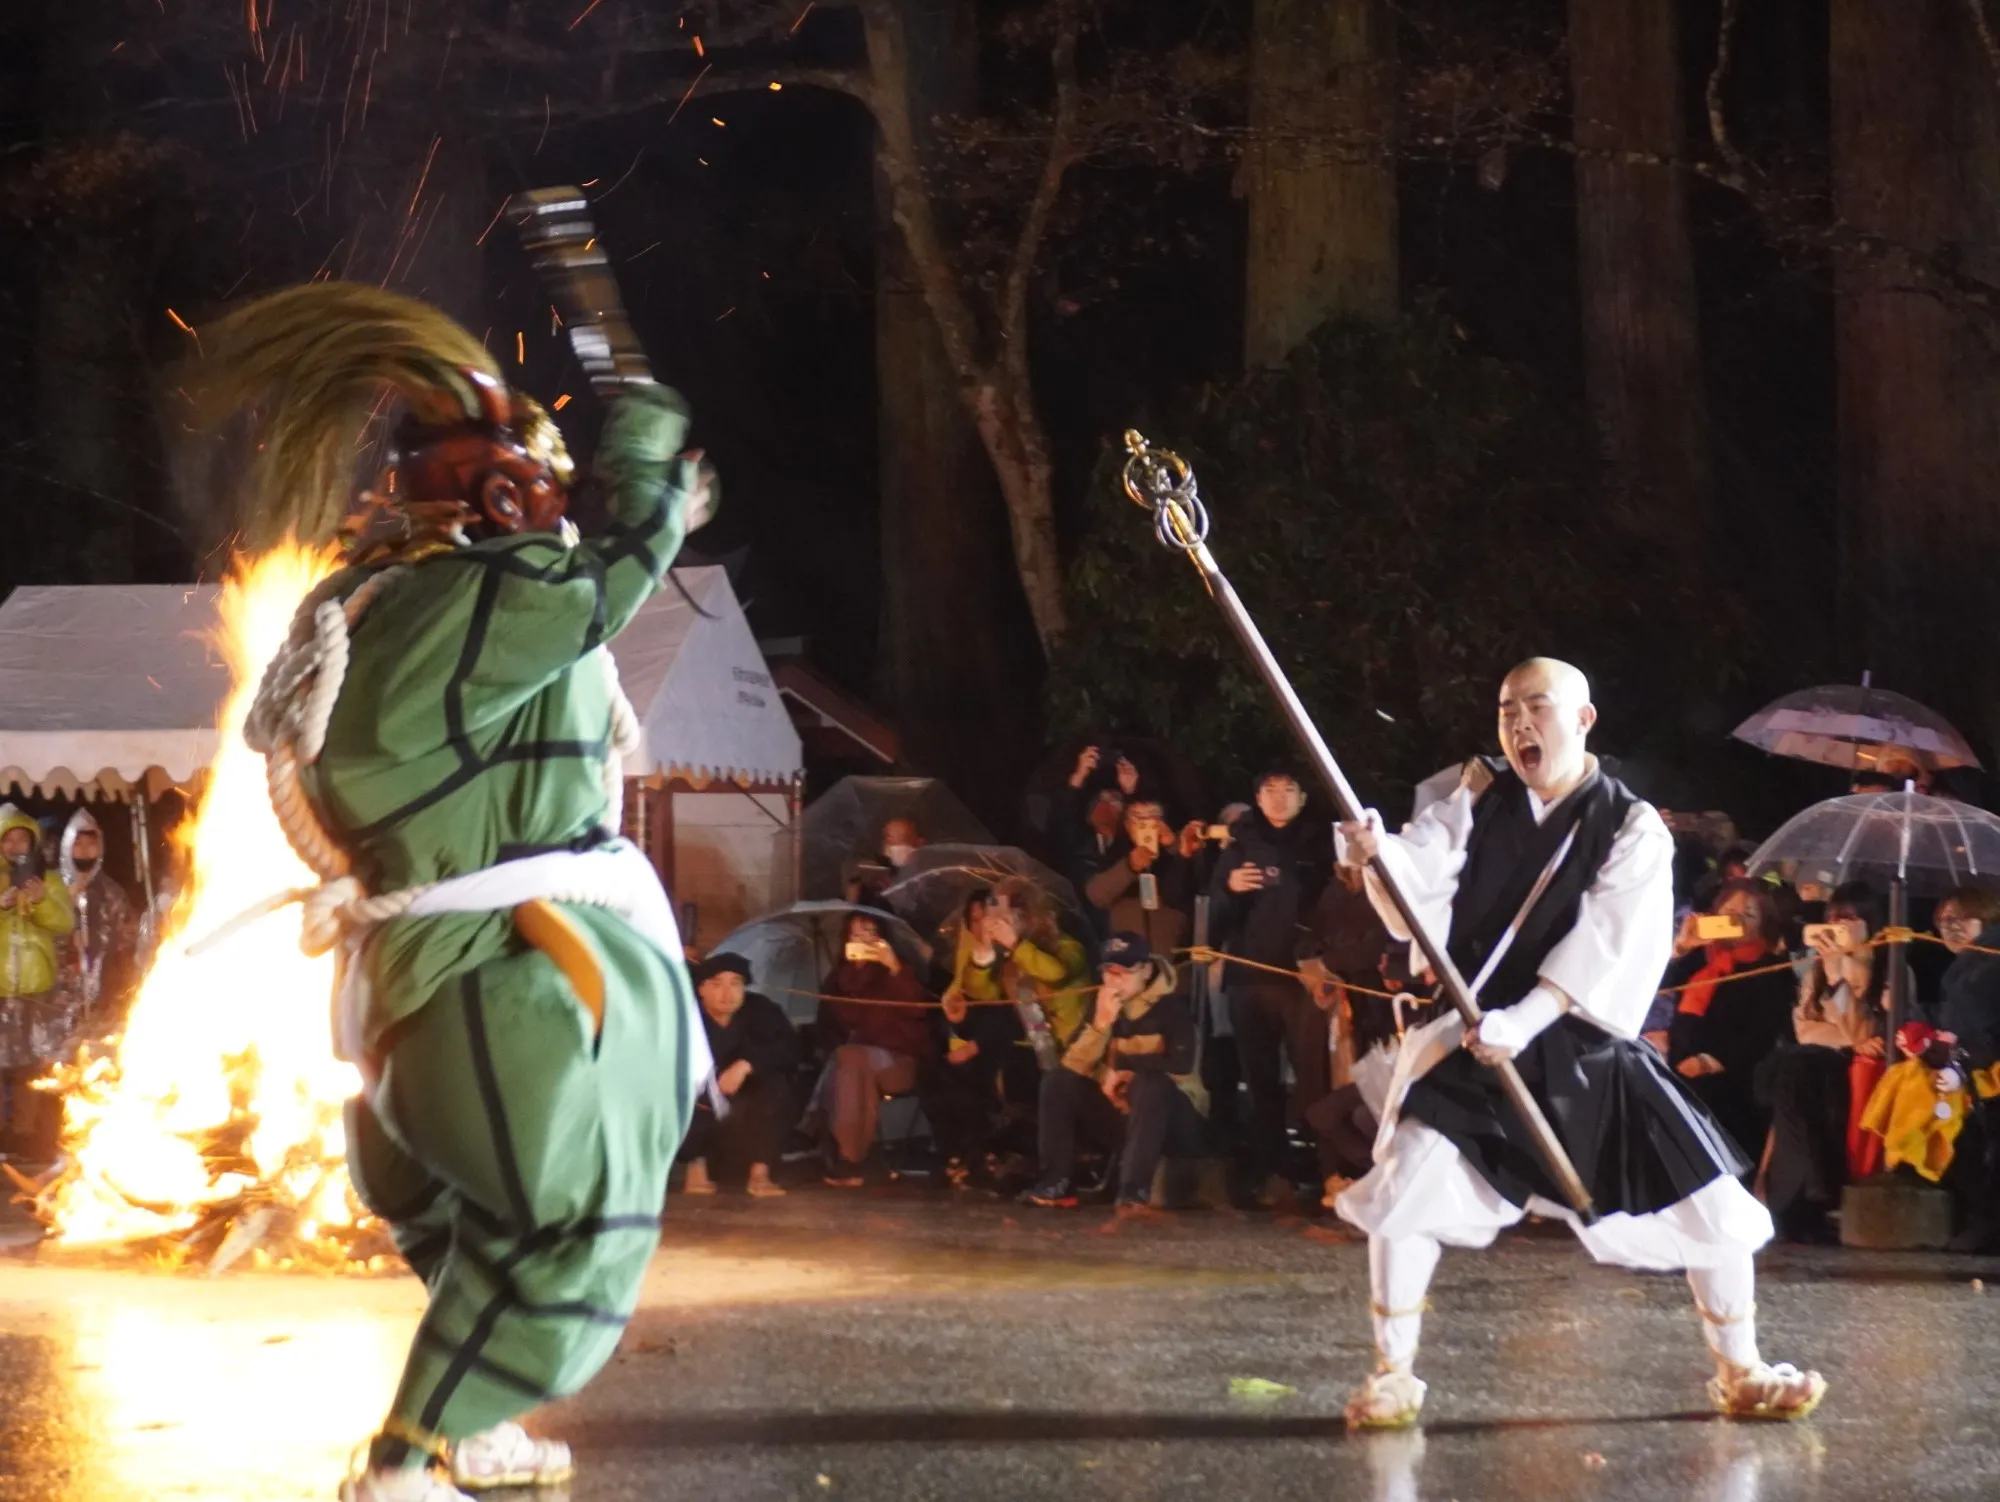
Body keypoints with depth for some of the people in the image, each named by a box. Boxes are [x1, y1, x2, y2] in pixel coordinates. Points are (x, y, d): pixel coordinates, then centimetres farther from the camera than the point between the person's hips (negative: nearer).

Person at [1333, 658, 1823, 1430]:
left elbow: (1604, 945, -16)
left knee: (1712, 1200, 0)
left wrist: (1526, 1021, -28)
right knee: (1405, 1187, -16)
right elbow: (1417, 890, -11)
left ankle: (1740, 1373, 20)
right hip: (1477, 1041, 1)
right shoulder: (1476, 807, 2)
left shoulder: (1633, 829, -6)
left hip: (1587, 1049, -1)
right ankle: (1393, 1374, 0)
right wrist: (1380, 853, -34)